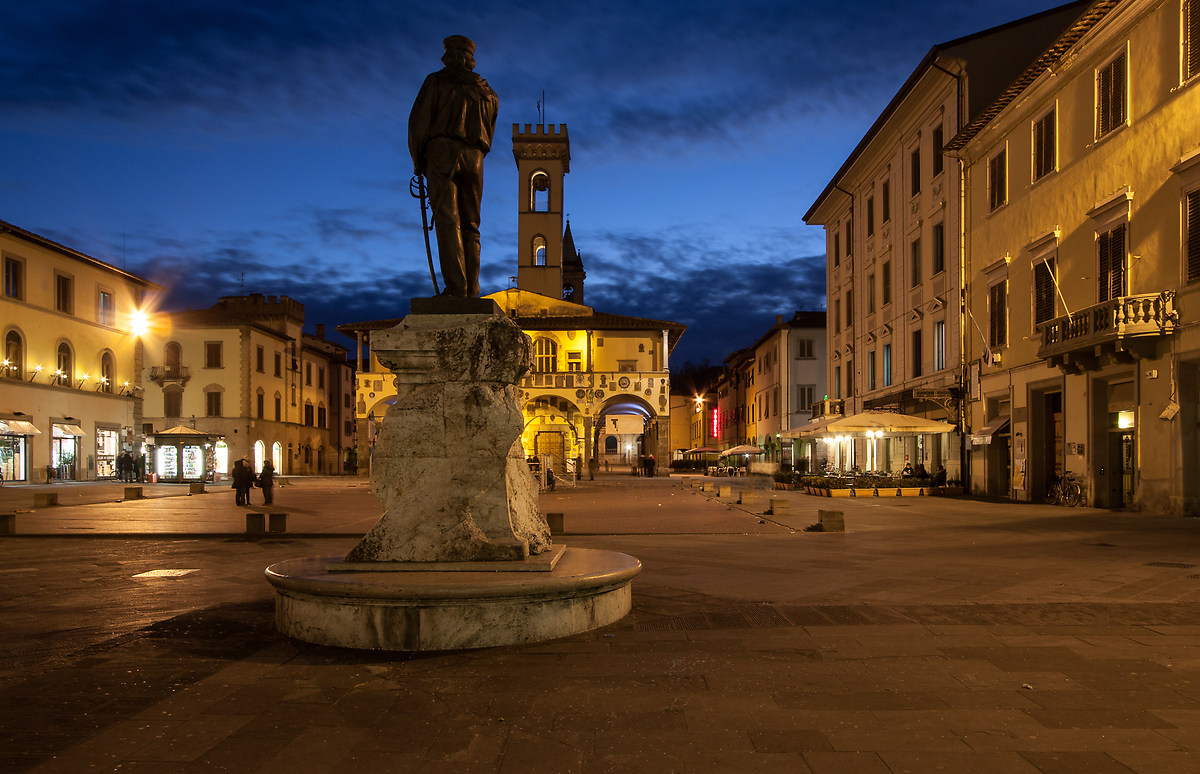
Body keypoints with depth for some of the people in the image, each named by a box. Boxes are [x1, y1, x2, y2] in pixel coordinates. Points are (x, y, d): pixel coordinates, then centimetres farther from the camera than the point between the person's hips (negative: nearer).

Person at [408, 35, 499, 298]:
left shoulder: (436, 81, 8)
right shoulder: (487, 92, 22)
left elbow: (418, 121, 1)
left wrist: (418, 161, 7)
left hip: (442, 151, -4)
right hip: (474, 158, 4)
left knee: (447, 220, -11)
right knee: (470, 224, 4)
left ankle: (456, 287, -23)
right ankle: (472, 291, -5)